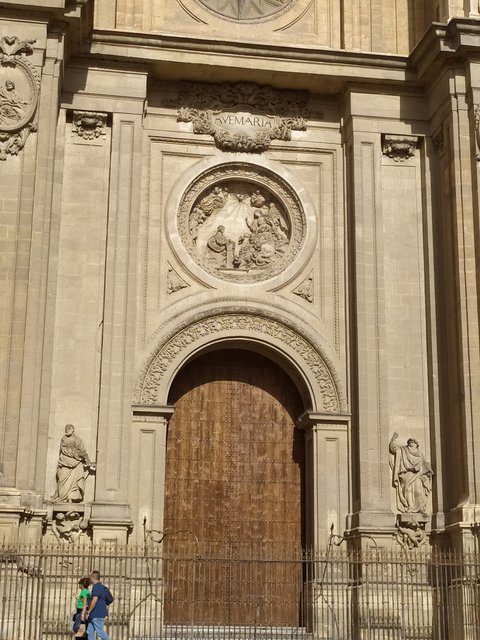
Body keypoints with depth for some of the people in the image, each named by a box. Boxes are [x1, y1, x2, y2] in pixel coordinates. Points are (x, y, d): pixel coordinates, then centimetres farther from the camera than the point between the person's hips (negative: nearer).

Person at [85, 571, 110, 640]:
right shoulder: (99, 586, 17)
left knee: (100, 632, -6)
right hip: (94, 615, 10)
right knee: (90, 632, 8)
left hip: (97, 615, -10)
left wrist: (88, 612, -16)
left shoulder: (97, 586, -15)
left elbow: (94, 601, -23)